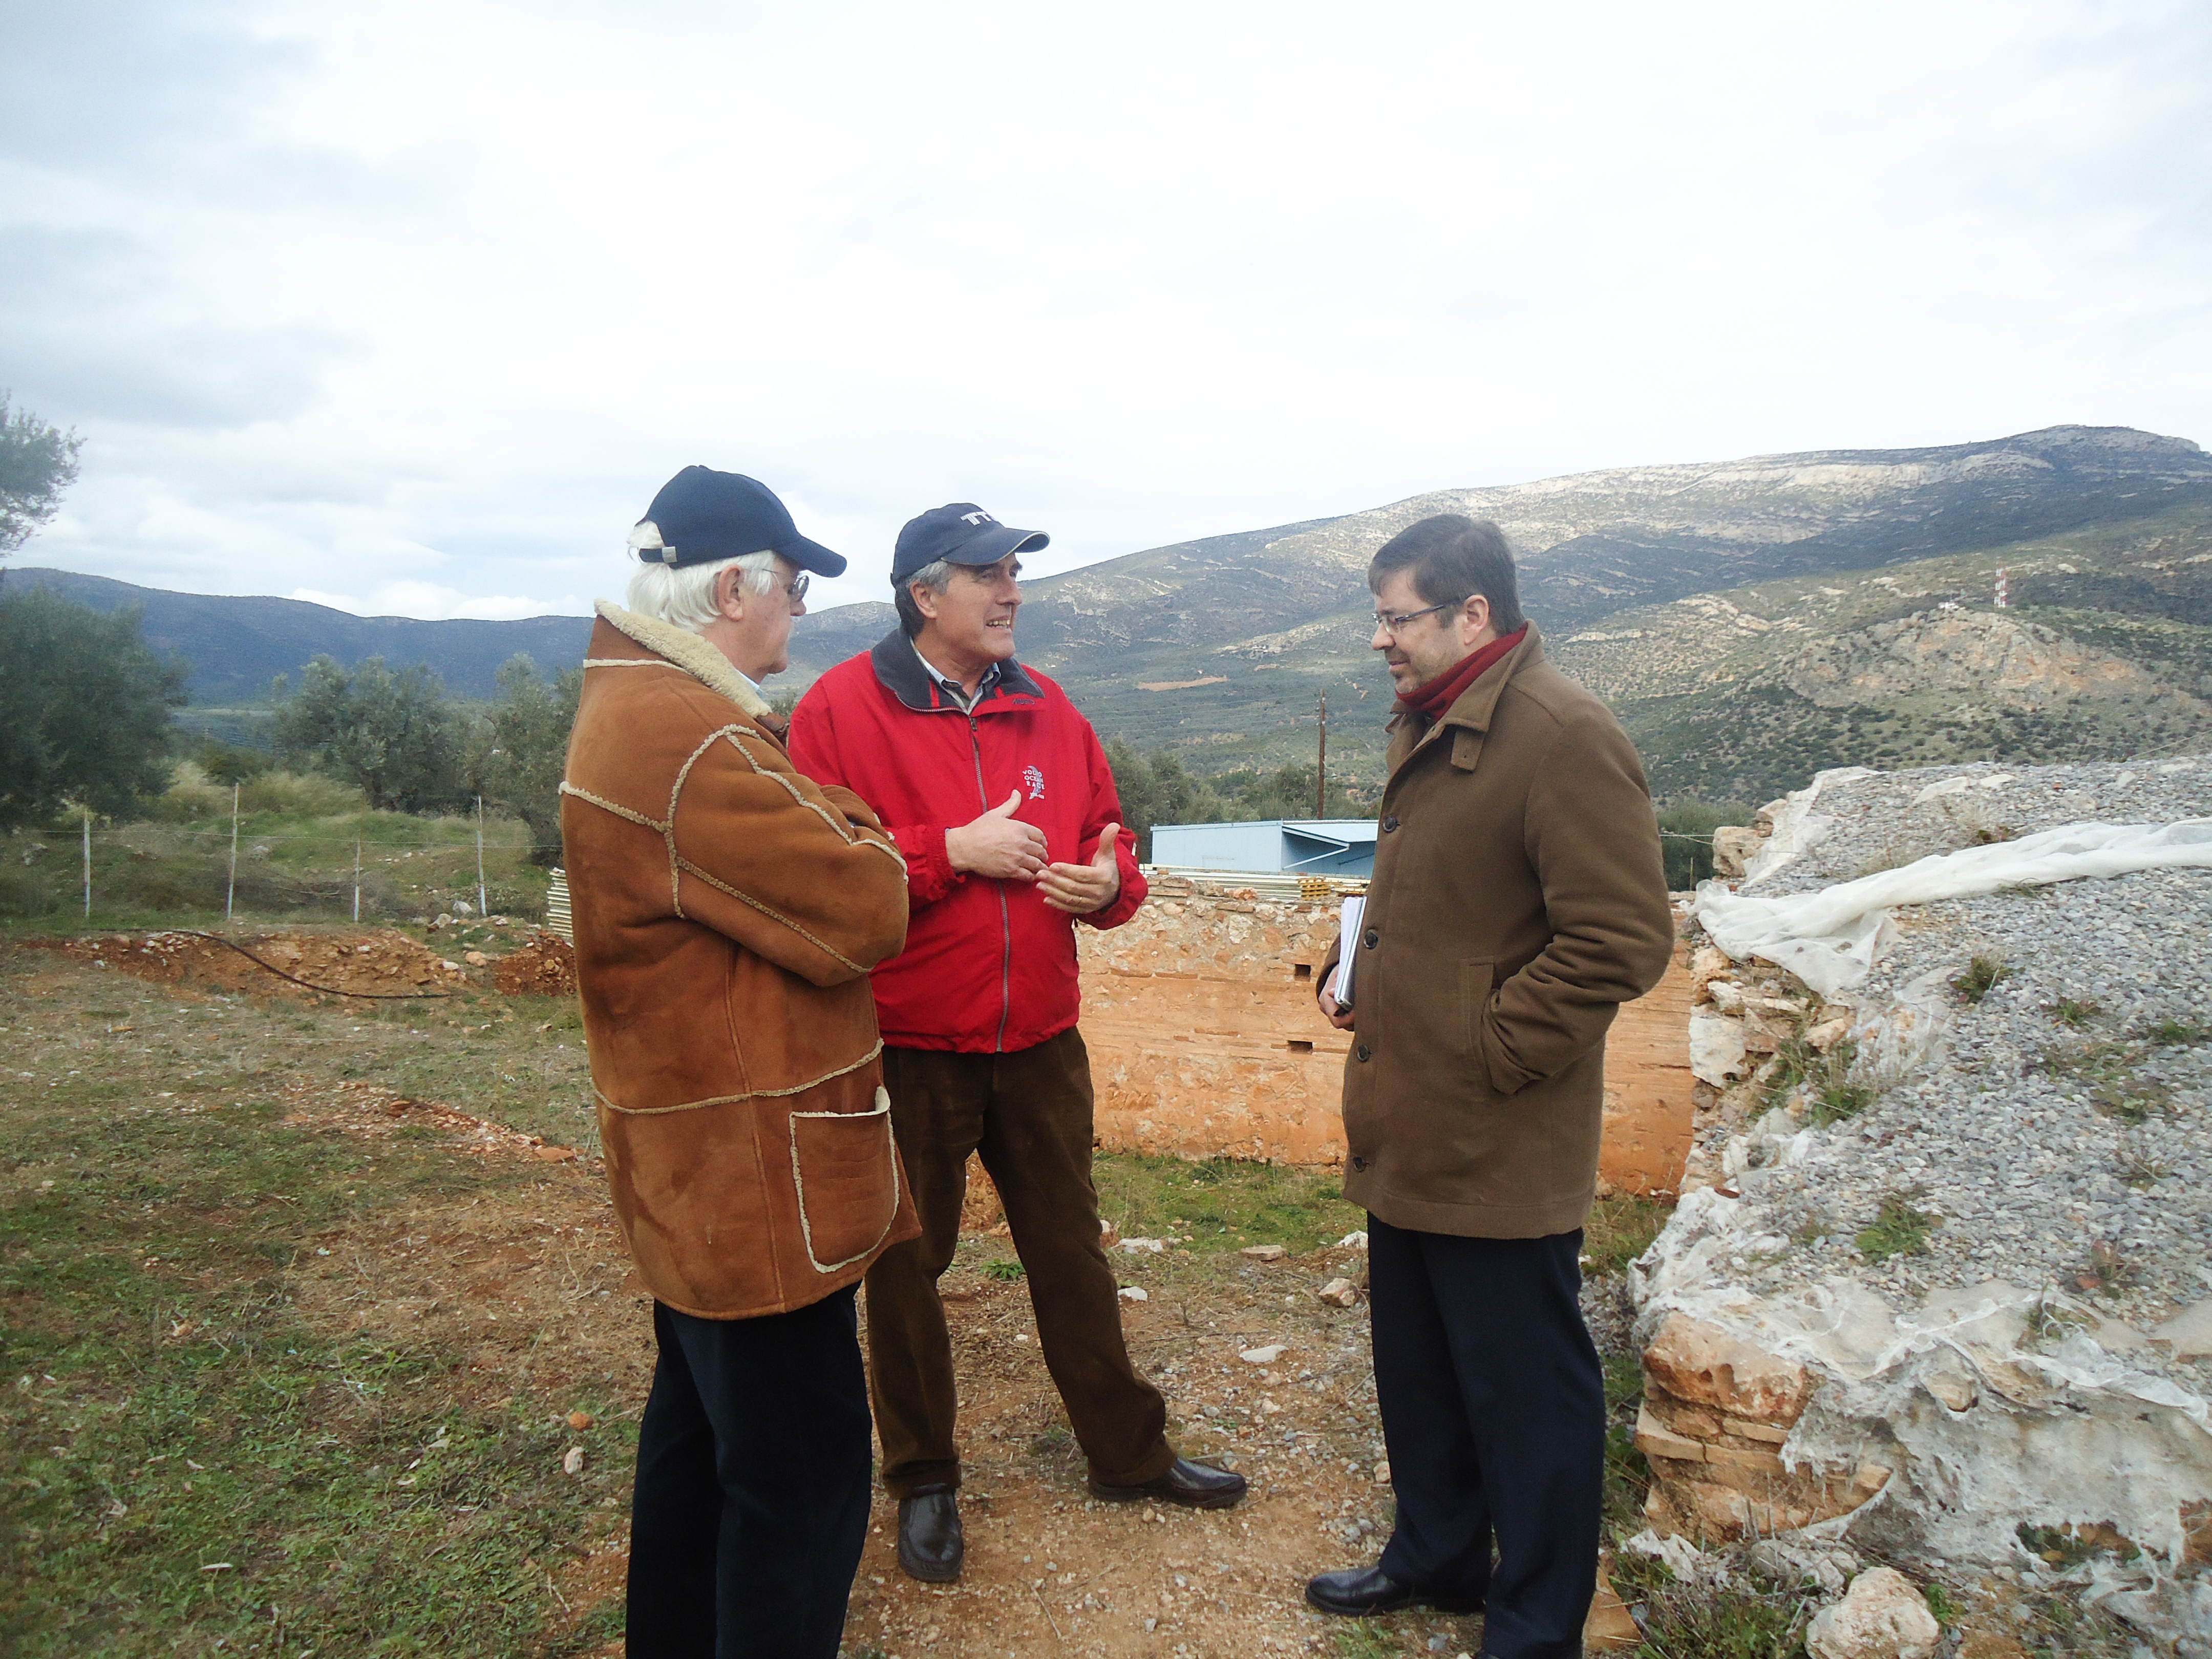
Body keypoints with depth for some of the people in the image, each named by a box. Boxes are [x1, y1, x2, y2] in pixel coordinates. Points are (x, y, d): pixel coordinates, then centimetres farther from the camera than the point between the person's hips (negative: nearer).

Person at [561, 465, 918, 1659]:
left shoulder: (630, 702, 11)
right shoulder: (694, 740, -25)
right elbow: (866, 910, -22)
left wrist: (826, 831, -3)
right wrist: (857, 838, -4)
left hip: (693, 1166, 11)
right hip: (755, 1172, -11)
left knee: (699, 1429, 25)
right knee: (802, 1483, 1)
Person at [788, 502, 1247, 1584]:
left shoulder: (1045, 707, 6)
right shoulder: (841, 710, -10)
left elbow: (1104, 838, 12)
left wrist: (1107, 881, -11)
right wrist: (952, 850, -21)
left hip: (1040, 1041, 4)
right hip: (906, 1049, -4)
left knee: (1071, 1251, 17)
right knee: (904, 1267, 12)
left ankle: (1129, 1452, 35)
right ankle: (923, 1482, 33)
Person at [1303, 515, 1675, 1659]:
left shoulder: (1564, 738, -19)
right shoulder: (1428, 728, 12)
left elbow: (1622, 942, -22)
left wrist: (1489, 1050, -19)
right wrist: (1350, 965, 8)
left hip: (1497, 1148, -9)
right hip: (1408, 1132, 10)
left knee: (1525, 1392, 8)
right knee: (1417, 1368, 24)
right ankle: (1437, 1556, 45)